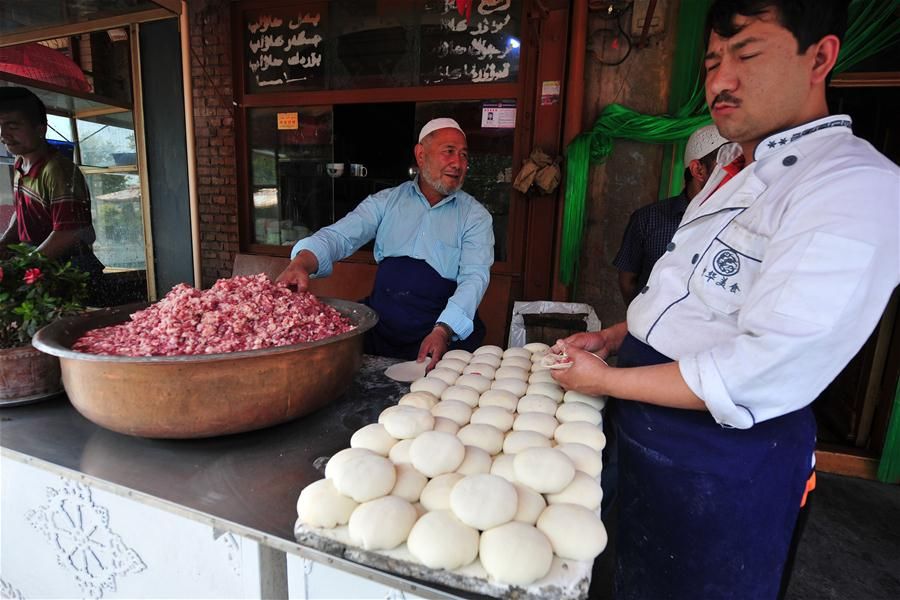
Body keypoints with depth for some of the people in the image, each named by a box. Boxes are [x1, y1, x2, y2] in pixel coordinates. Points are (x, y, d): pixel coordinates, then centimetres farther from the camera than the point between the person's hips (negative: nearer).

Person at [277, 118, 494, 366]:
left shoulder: (475, 216, 4)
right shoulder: (386, 201, 10)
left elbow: (474, 277, -9)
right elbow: (340, 236, 1)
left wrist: (443, 330, -25)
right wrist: (300, 264, -22)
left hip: (448, 329, -1)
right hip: (379, 326, 2)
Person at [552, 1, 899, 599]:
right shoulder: (735, 166, 8)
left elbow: (763, 374, -29)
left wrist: (606, 380, -20)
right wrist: (616, 336, 5)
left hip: (727, 457, -8)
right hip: (648, 429, 8)